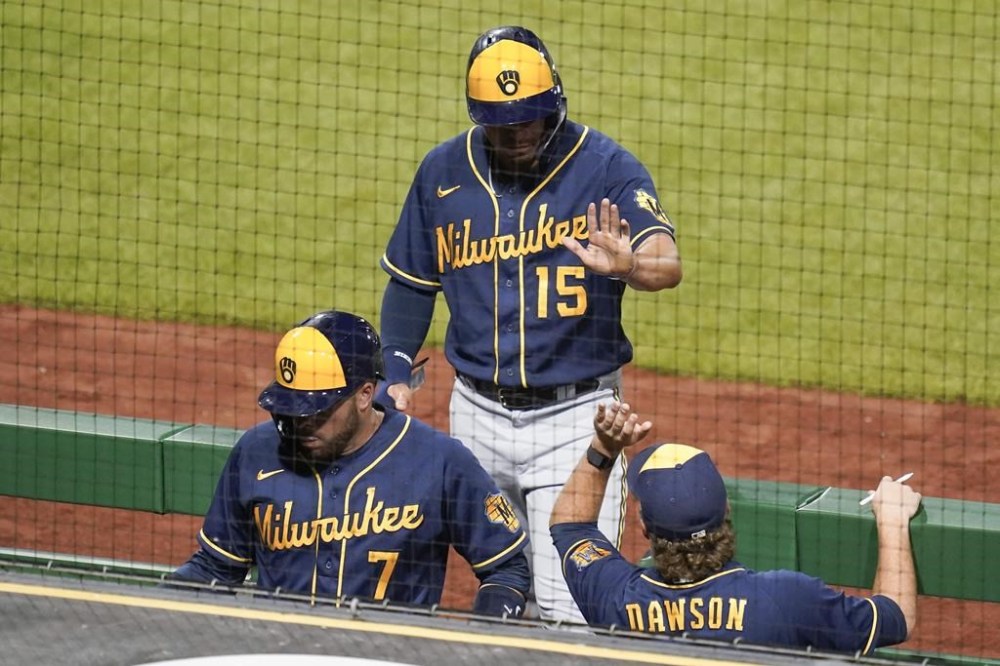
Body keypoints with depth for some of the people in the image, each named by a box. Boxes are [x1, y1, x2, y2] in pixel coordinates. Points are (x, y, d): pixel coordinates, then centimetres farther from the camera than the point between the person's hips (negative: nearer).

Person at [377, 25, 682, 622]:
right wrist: (396, 372, 2)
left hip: (574, 416, -4)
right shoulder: (443, 171, 3)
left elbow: (667, 265, -25)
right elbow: (412, 281, 15)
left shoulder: (606, 168, -10)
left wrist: (626, 267, -48)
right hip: (478, 413, 4)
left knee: (570, 609, -12)